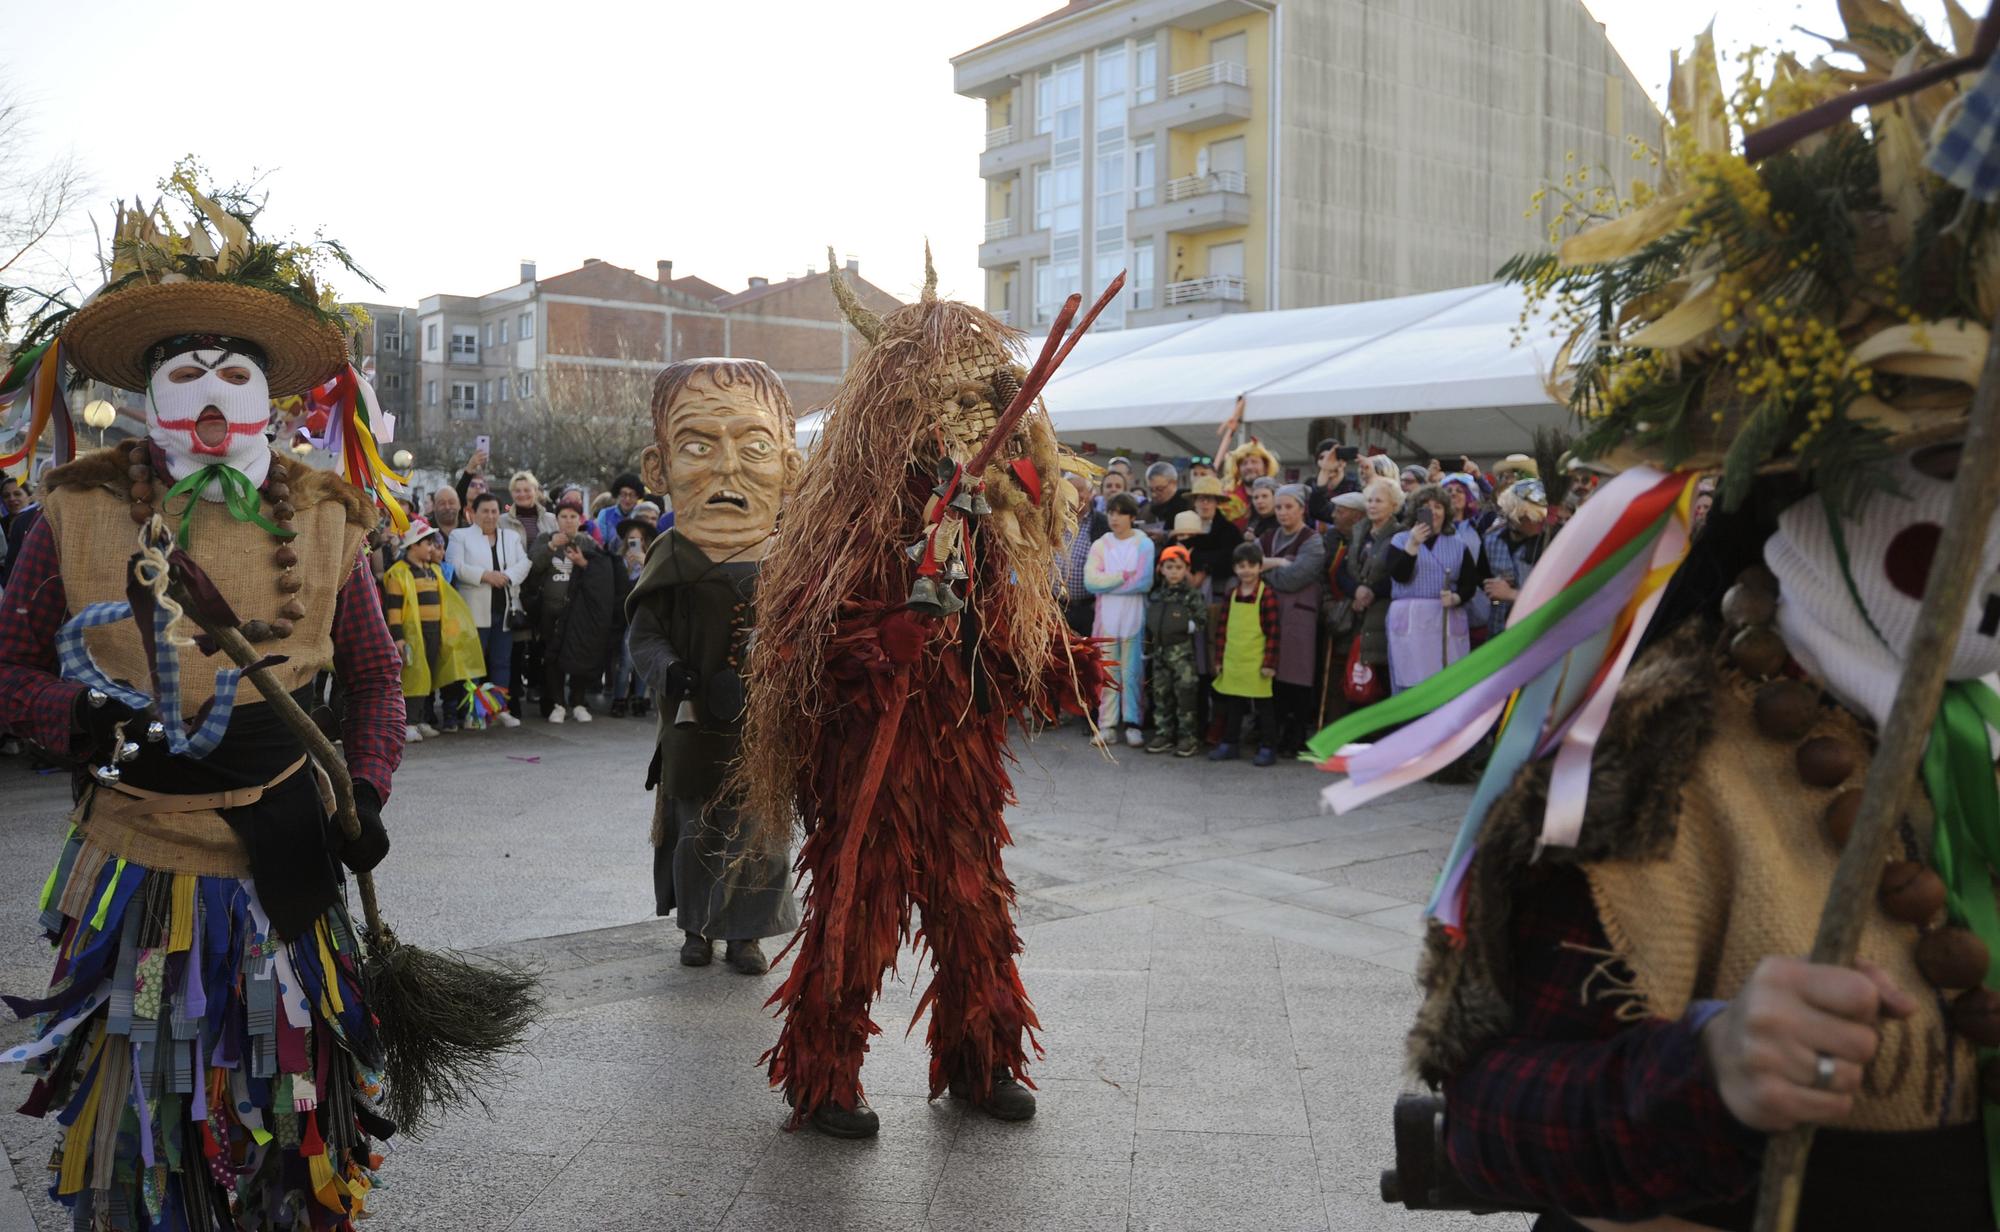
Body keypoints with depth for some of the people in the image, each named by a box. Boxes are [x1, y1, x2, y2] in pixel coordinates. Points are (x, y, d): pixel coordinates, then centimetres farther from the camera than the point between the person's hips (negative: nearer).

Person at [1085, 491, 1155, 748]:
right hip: (1106, 619, 2)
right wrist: (1124, 576, -10)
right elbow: (1090, 580, -6)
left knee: (1132, 674, 2)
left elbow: (1145, 581, -13)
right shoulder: (1100, 545, 7)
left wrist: (1106, 583, -9)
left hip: (1134, 619, -2)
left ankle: (1133, 724, 9)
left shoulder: (1144, 544, 0)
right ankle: (1107, 725, 9)